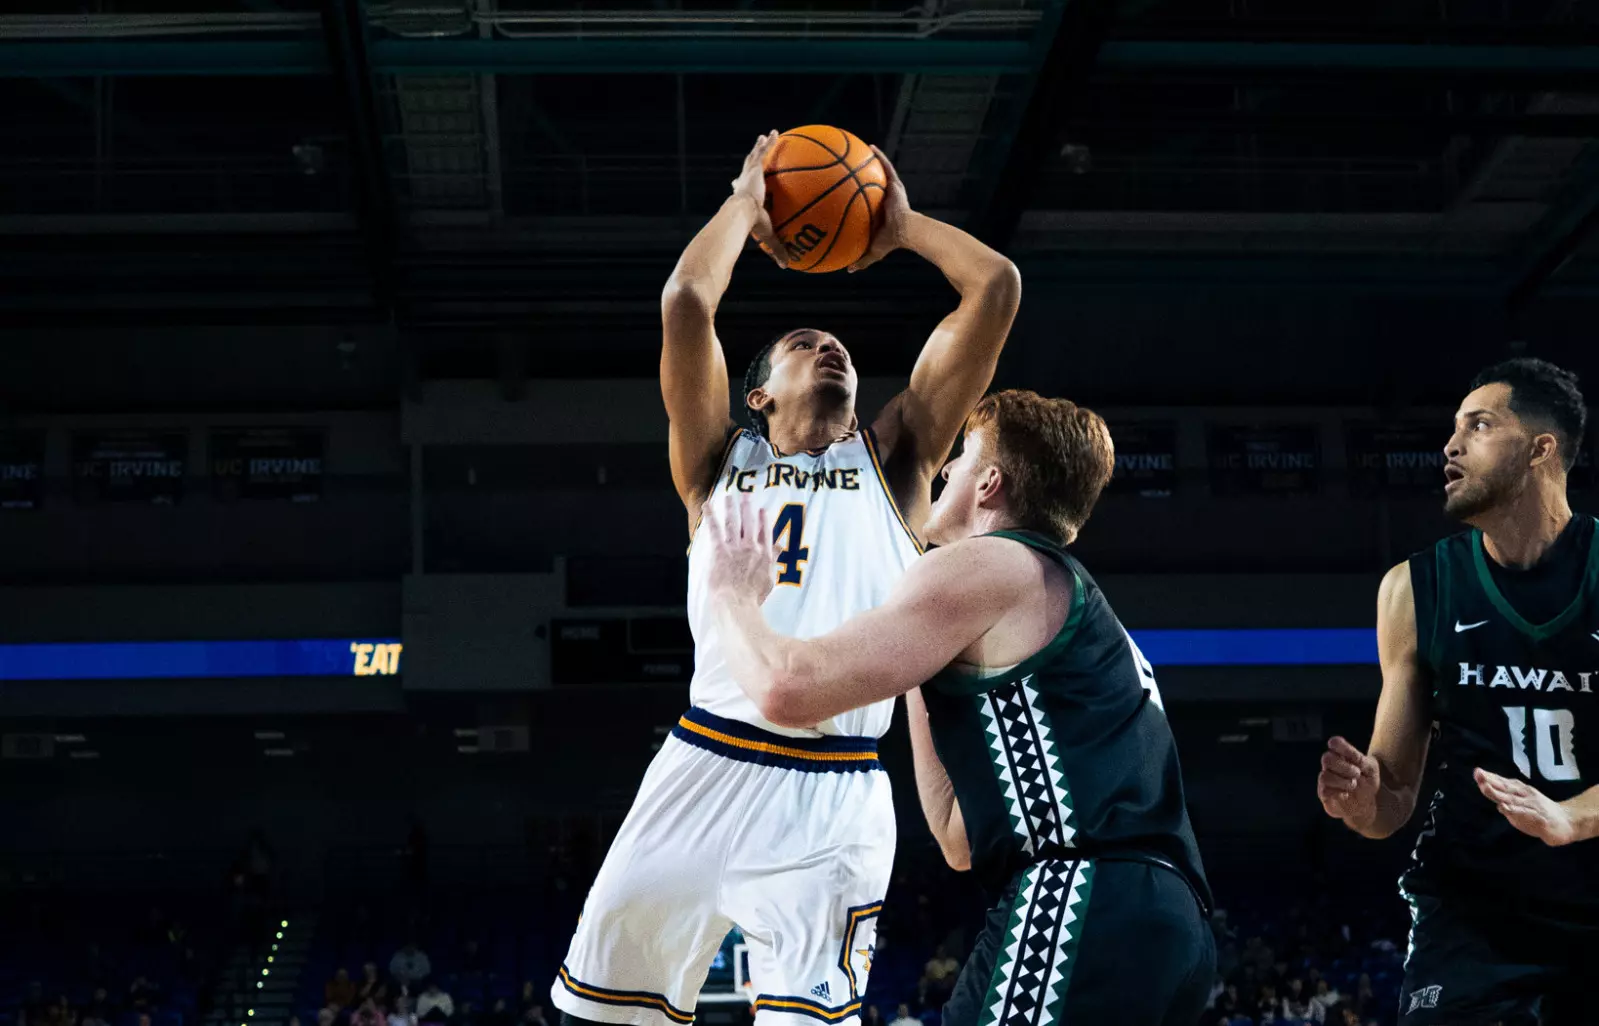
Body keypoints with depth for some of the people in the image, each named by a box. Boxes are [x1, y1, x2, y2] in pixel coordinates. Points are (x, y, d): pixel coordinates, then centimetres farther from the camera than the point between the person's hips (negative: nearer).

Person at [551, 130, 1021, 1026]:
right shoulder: (721, 458, 16)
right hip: (706, 769, 1)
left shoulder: (894, 456, 16)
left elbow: (997, 288, 10)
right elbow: (686, 303, 1)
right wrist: (746, 205, 16)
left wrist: (903, 227, 23)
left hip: (838, 793, -1)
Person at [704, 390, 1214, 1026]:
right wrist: (920, 683, 35)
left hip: (1090, 914, -10)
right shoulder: (1071, 600, 30)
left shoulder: (986, 565, 2)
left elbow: (788, 690, -6)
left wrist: (736, 594, 15)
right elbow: (962, 841, 28)